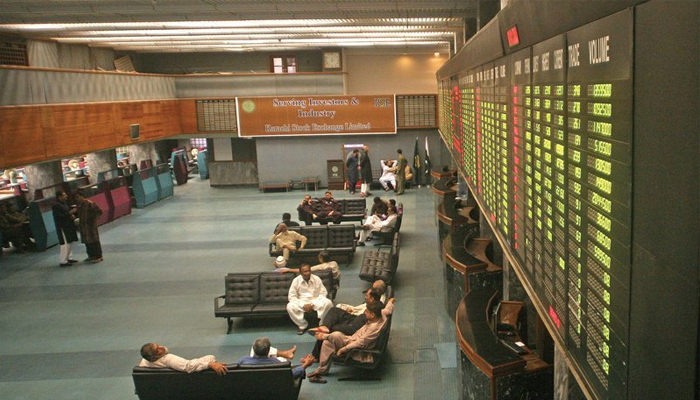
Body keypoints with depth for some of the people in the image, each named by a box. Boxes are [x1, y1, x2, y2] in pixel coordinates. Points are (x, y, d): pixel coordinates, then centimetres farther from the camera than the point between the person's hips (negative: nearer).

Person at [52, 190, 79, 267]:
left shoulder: (64, 203, 13)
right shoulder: (56, 205, -15)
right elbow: (61, 216, -21)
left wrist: (72, 215, 4)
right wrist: (71, 212, -21)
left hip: (69, 225, 10)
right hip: (62, 227, -10)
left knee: (70, 242, 14)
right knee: (65, 244, -10)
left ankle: (68, 258, 25)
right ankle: (63, 261, -3)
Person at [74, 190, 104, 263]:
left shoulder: (89, 204, -17)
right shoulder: (79, 205, 8)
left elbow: (99, 211, -15)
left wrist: (95, 221, -14)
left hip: (91, 225, -8)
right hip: (83, 226, 8)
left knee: (94, 241, -2)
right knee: (87, 241, 13)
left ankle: (98, 256, 5)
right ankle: (91, 255, 25)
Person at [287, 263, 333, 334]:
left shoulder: (317, 279, -1)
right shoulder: (296, 281, -2)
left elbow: (323, 293, -2)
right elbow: (291, 296, -4)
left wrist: (313, 304, -16)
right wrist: (303, 305, -19)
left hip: (316, 302, 0)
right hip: (302, 302, 1)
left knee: (328, 303, -32)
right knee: (290, 306, -30)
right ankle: (303, 325, -10)